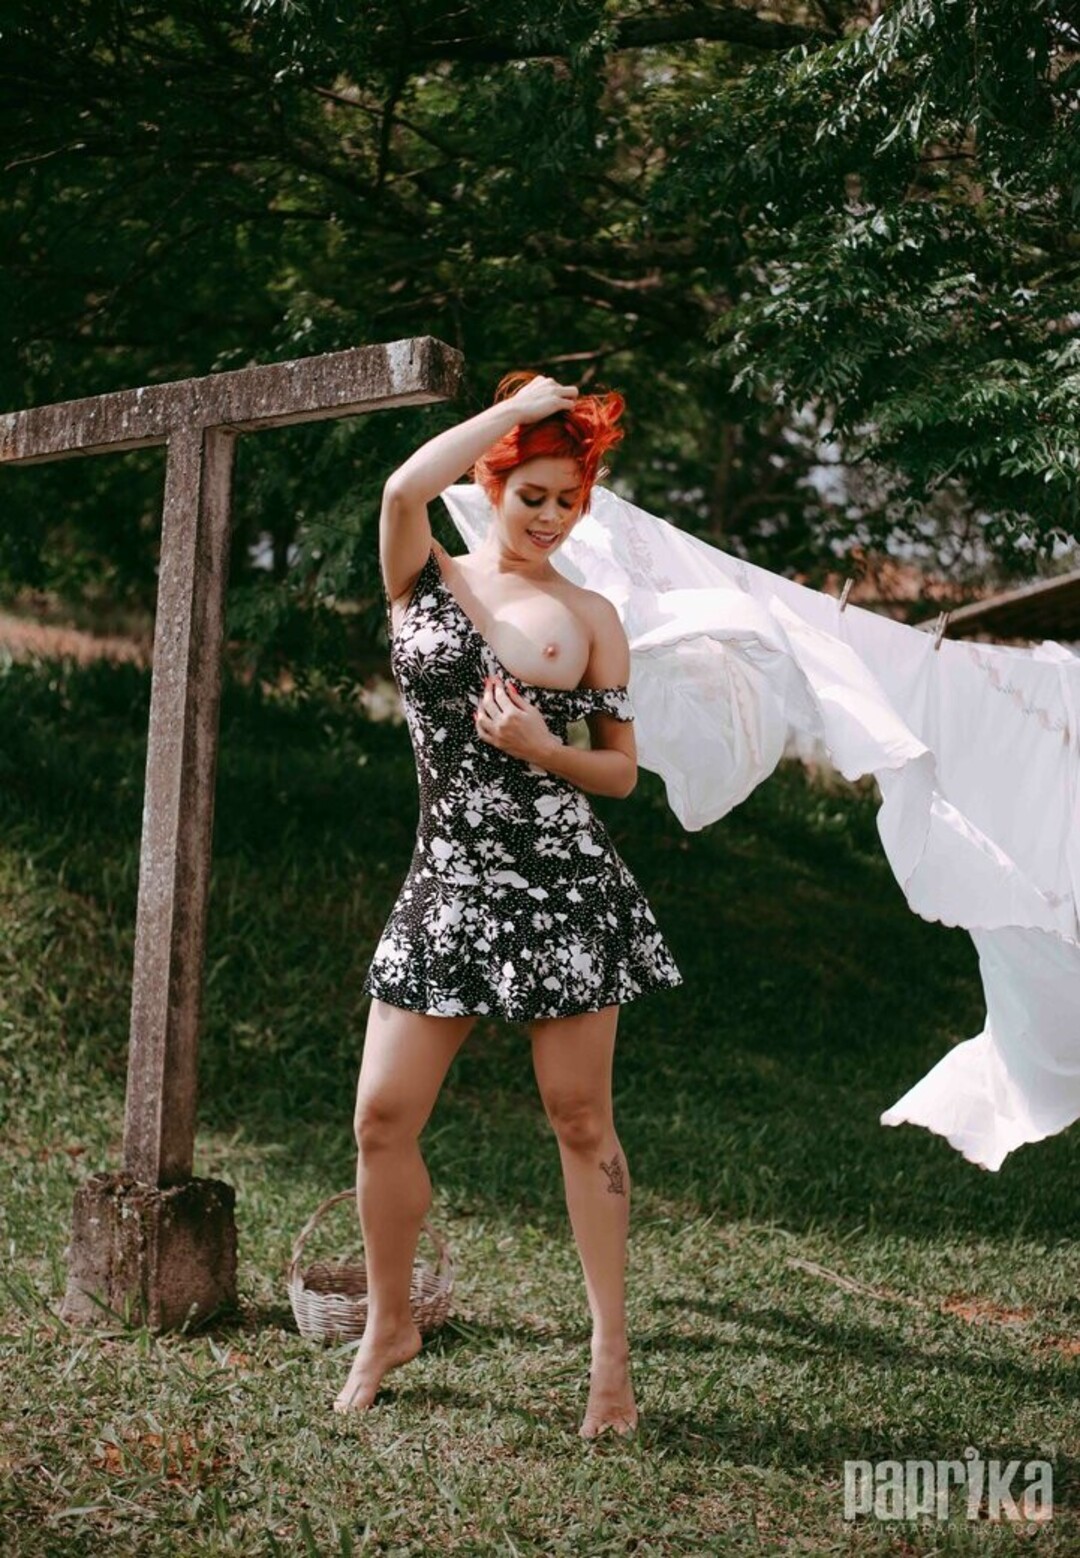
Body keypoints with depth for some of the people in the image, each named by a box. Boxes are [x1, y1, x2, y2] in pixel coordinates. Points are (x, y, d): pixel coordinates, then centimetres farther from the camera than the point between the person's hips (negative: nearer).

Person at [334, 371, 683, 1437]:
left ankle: (611, 1349, 15)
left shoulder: (591, 616, 5)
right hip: (446, 883, 1)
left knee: (580, 1118, 3)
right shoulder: (425, 579, 6)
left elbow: (622, 770, 7)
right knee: (382, 1115, 0)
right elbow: (406, 485, -17)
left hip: (562, 880, -1)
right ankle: (388, 1325, 22)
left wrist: (541, 748, -12)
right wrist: (520, 406, -6)